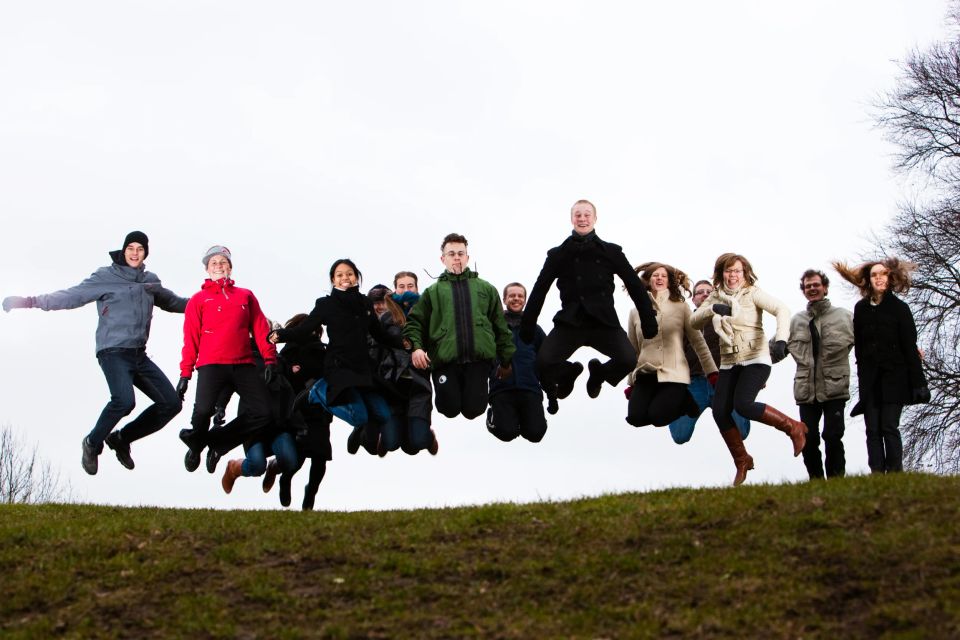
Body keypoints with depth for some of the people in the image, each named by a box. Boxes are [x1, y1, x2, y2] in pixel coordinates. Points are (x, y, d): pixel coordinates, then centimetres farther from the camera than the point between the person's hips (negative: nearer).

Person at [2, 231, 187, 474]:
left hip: (139, 355, 7)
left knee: (171, 403, -1)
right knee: (124, 400, -31)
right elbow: (72, 296, -10)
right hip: (113, 351, -6)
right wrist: (32, 301, -21)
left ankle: (121, 438, 15)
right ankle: (93, 443, -3)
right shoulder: (105, 277, -2)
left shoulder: (150, 281, 14)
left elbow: (172, 302, 29)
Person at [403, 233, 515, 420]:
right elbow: (414, 322, 7)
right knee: (450, 408, -12)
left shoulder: (486, 289, 20)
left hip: (479, 358, 0)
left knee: (472, 409, -13)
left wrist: (506, 360, 14)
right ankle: (453, 389, 22)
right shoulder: (433, 292, 16)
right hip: (445, 360, 0)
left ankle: (477, 390, 21)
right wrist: (416, 346, -13)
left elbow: (500, 326, 18)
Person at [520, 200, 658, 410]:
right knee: (544, 362, -21)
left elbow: (635, 286, 10)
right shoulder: (558, 254, 8)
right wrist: (527, 325, 5)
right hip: (570, 321, 0)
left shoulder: (611, 251, 7)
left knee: (629, 360, -23)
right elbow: (539, 290, 10)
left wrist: (649, 321, 6)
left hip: (603, 321, 0)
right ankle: (569, 372, 19)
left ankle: (598, 373, 15)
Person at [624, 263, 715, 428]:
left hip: (674, 374, -3)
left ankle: (684, 400, 12)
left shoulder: (681, 307, 2)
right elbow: (632, 349, 14)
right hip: (645, 374, 3)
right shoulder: (636, 311, 9)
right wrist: (631, 383, 14)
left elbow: (698, 341, 3)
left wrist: (712, 372, -1)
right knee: (636, 417, -17)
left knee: (657, 416, -22)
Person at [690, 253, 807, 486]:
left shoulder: (753, 293, -7)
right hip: (729, 363, 6)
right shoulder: (715, 297, 8)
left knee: (743, 404, -25)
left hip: (755, 359, -6)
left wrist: (781, 340, -36)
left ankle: (793, 427, -7)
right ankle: (742, 462, 12)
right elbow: (694, 322, 0)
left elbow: (782, 309, -20)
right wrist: (712, 309, -20)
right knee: (720, 411, -6)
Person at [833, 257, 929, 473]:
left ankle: (895, 473, -6)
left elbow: (910, 347, -2)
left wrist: (918, 383, -7)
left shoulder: (899, 308, -1)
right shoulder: (861, 308, 8)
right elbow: (859, 346, 11)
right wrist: (862, 378, 6)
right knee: (873, 430, -2)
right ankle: (877, 475, -3)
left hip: (894, 376, -3)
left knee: (889, 427, -9)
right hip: (870, 378, 3)